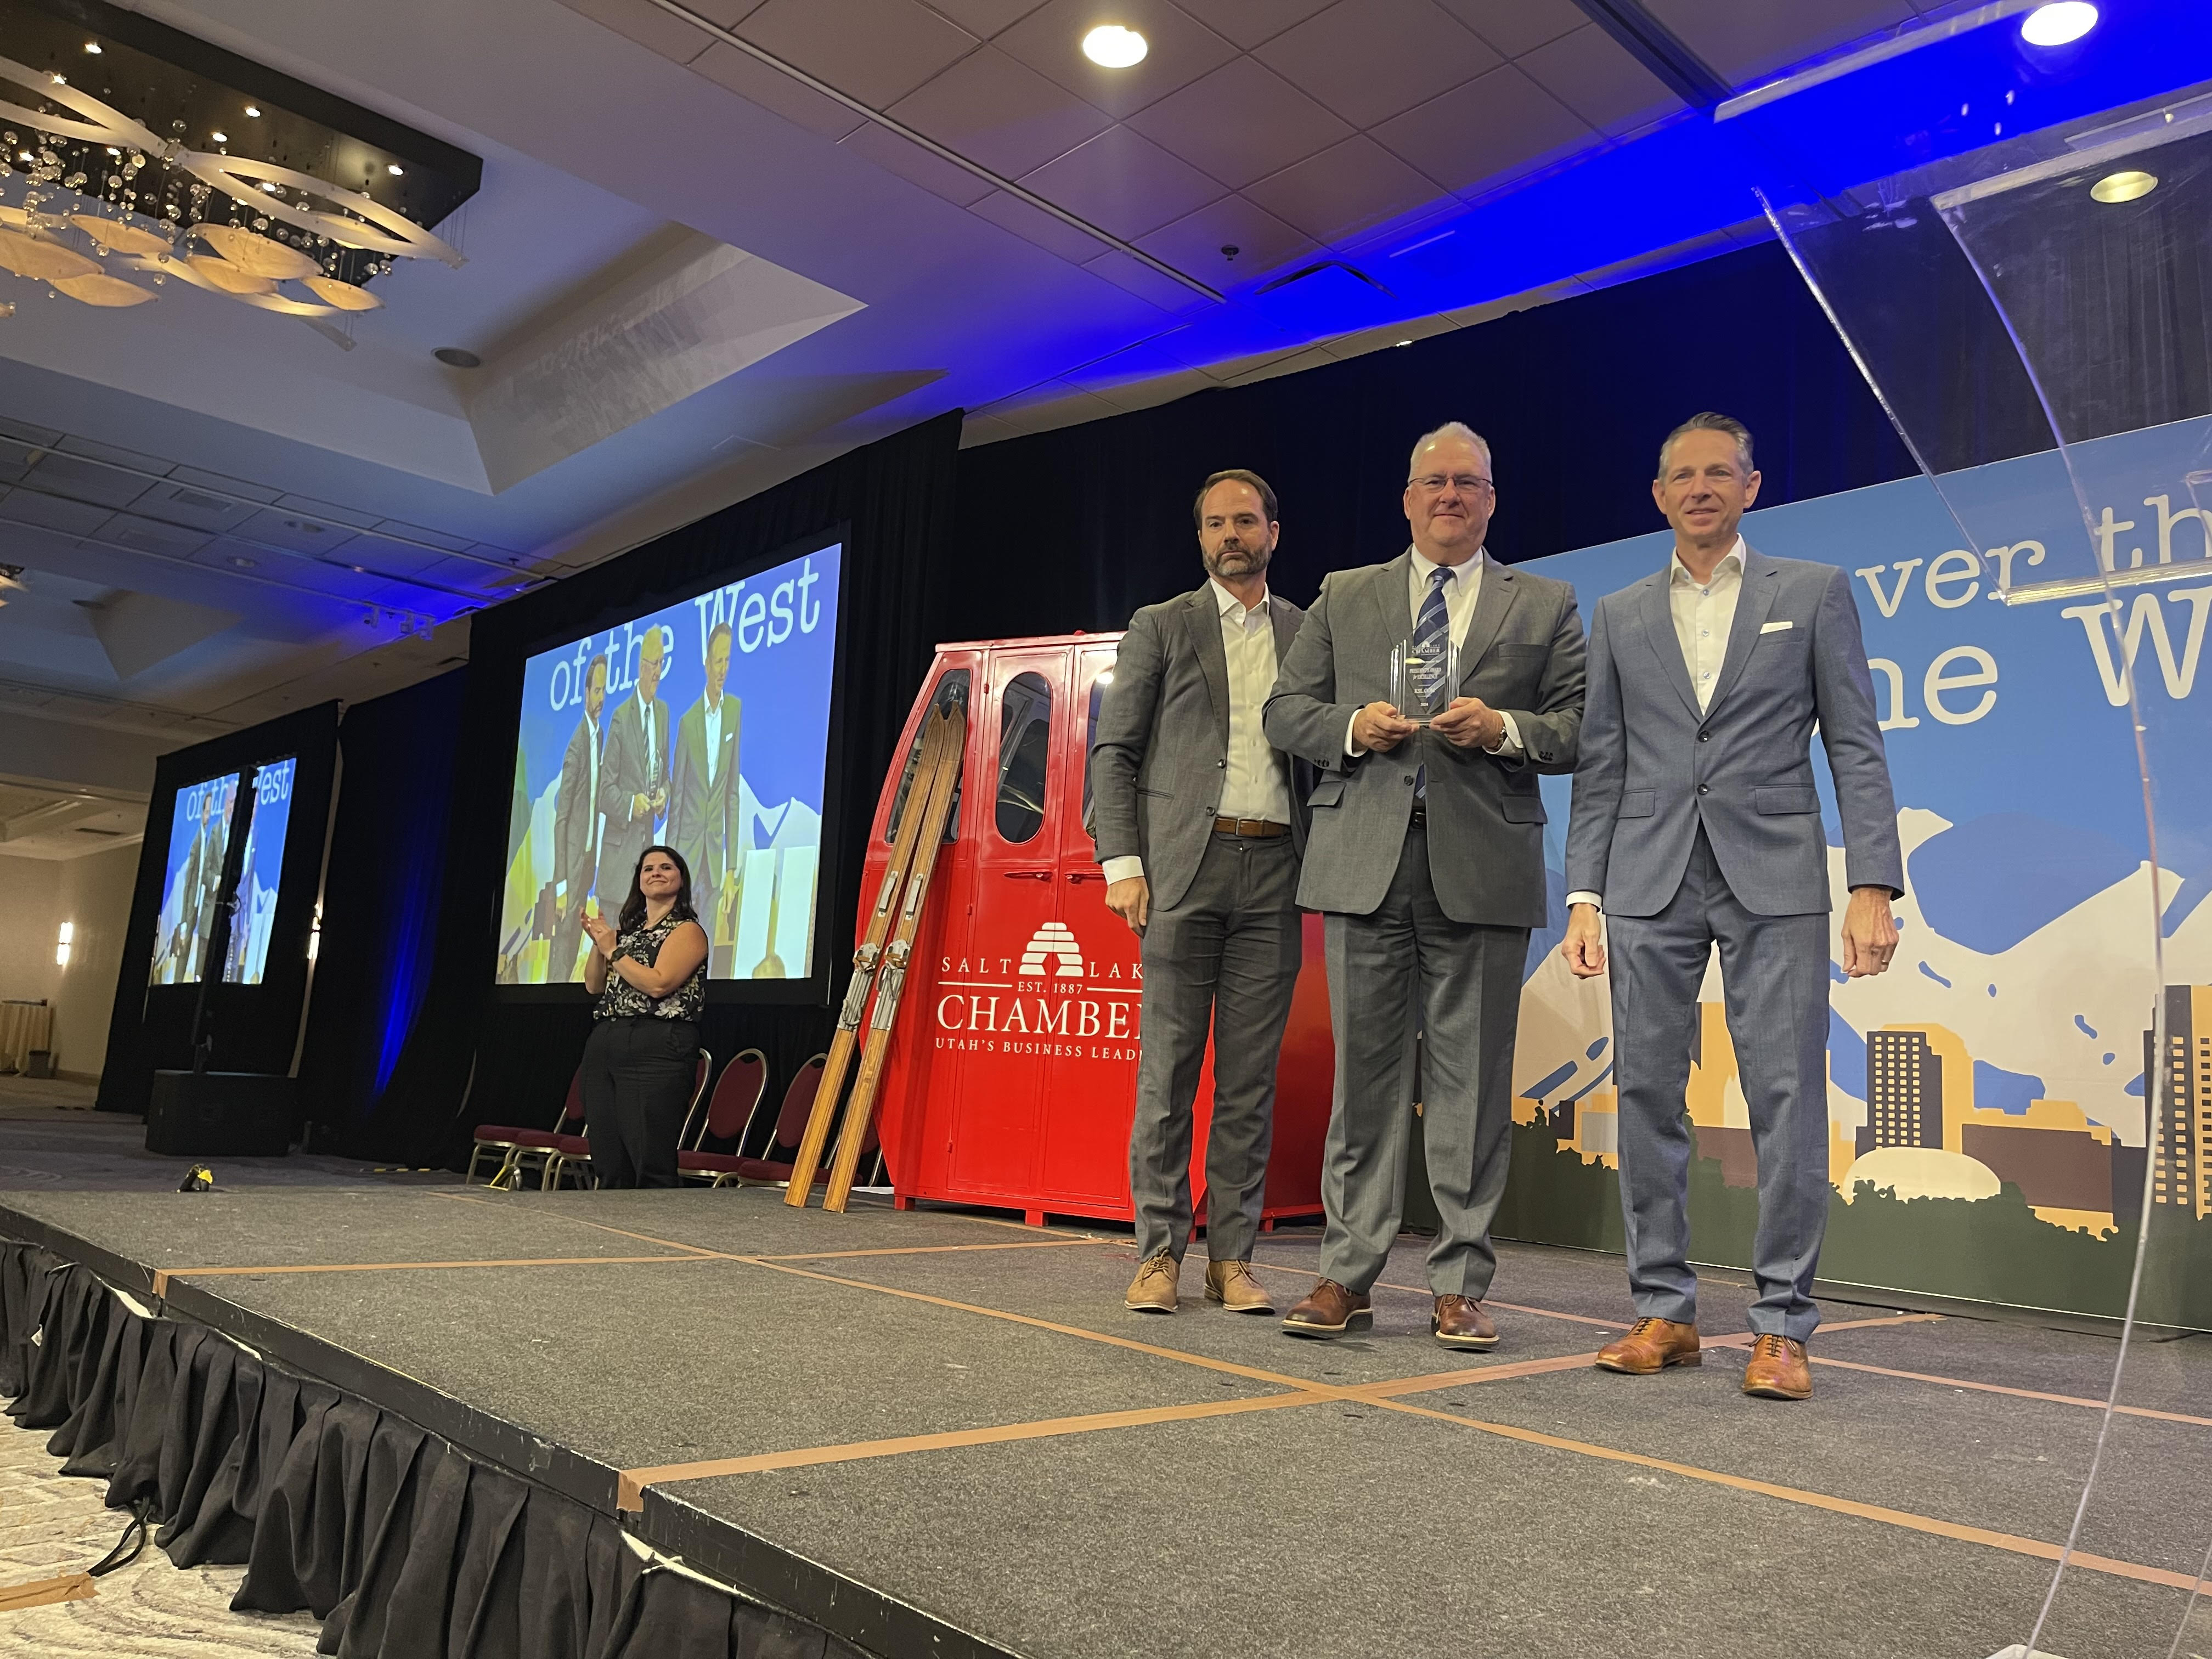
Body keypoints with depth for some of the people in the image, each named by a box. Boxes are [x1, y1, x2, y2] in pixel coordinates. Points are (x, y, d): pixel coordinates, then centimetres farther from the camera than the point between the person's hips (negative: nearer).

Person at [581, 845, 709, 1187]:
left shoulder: (687, 931, -1)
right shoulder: (627, 928, 21)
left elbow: (658, 984, -15)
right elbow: (594, 986, 18)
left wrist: (613, 950, -6)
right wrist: (599, 945, 3)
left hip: (656, 1051, -7)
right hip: (603, 1044, 8)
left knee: (650, 1166, -11)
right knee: (608, 1167, 7)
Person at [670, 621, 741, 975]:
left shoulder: (736, 713, 0)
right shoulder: (687, 720, -3)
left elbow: (734, 794, 3)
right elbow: (677, 795, 1)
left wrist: (731, 867, 2)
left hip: (716, 848, 1)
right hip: (687, 844, -1)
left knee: (708, 946, 6)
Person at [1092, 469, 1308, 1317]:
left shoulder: (1308, 633, 15)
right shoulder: (1160, 627, 9)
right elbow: (1113, 752, 4)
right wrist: (1121, 863, -7)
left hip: (1273, 869, 2)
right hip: (1183, 865, -2)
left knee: (1250, 1079, 4)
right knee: (1168, 1070, -1)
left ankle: (1233, 1257, 12)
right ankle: (1159, 1254, 8)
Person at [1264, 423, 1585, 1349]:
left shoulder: (1545, 605, 14)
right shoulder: (1343, 598, 16)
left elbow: (1579, 731, 8)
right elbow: (1286, 710, 12)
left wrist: (1504, 728, -11)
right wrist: (1352, 727, -6)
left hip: (1482, 866, 0)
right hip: (1367, 859, 1)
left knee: (1471, 1079, 2)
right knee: (1365, 1069, 4)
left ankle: (1461, 1285, 12)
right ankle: (1346, 1274, 12)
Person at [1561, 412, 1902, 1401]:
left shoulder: (1815, 594, 9)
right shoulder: (1619, 617, 15)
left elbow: (1856, 750, 4)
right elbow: (1599, 768, 12)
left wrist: (1872, 884, -7)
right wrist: (1583, 895, 3)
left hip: (1773, 879, -2)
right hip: (1651, 883, 2)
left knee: (1786, 1097, -4)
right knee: (1646, 1093, 2)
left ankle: (1782, 1326, 7)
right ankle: (1664, 1311, 14)